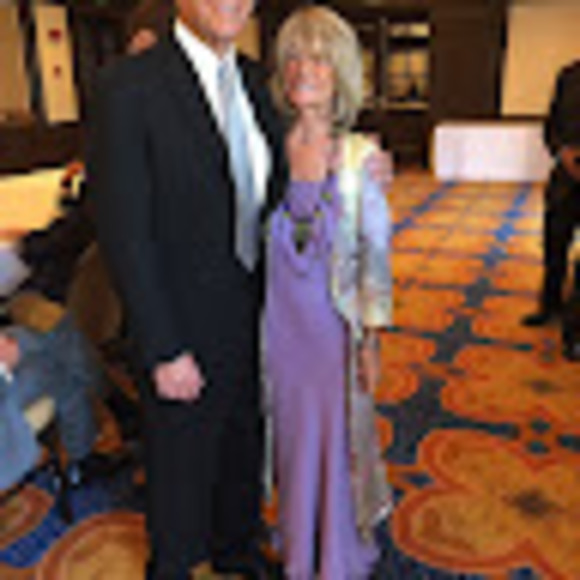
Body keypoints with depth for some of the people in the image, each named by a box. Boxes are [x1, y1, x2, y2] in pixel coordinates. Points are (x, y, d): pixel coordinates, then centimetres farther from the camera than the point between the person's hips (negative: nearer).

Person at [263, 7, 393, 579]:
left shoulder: (358, 157, -10)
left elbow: (376, 254, -6)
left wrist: (371, 339, -5)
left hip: (335, 323, -2)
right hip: (280, 321, 3)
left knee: (339, 435, 10)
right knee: (292, 432, 16)